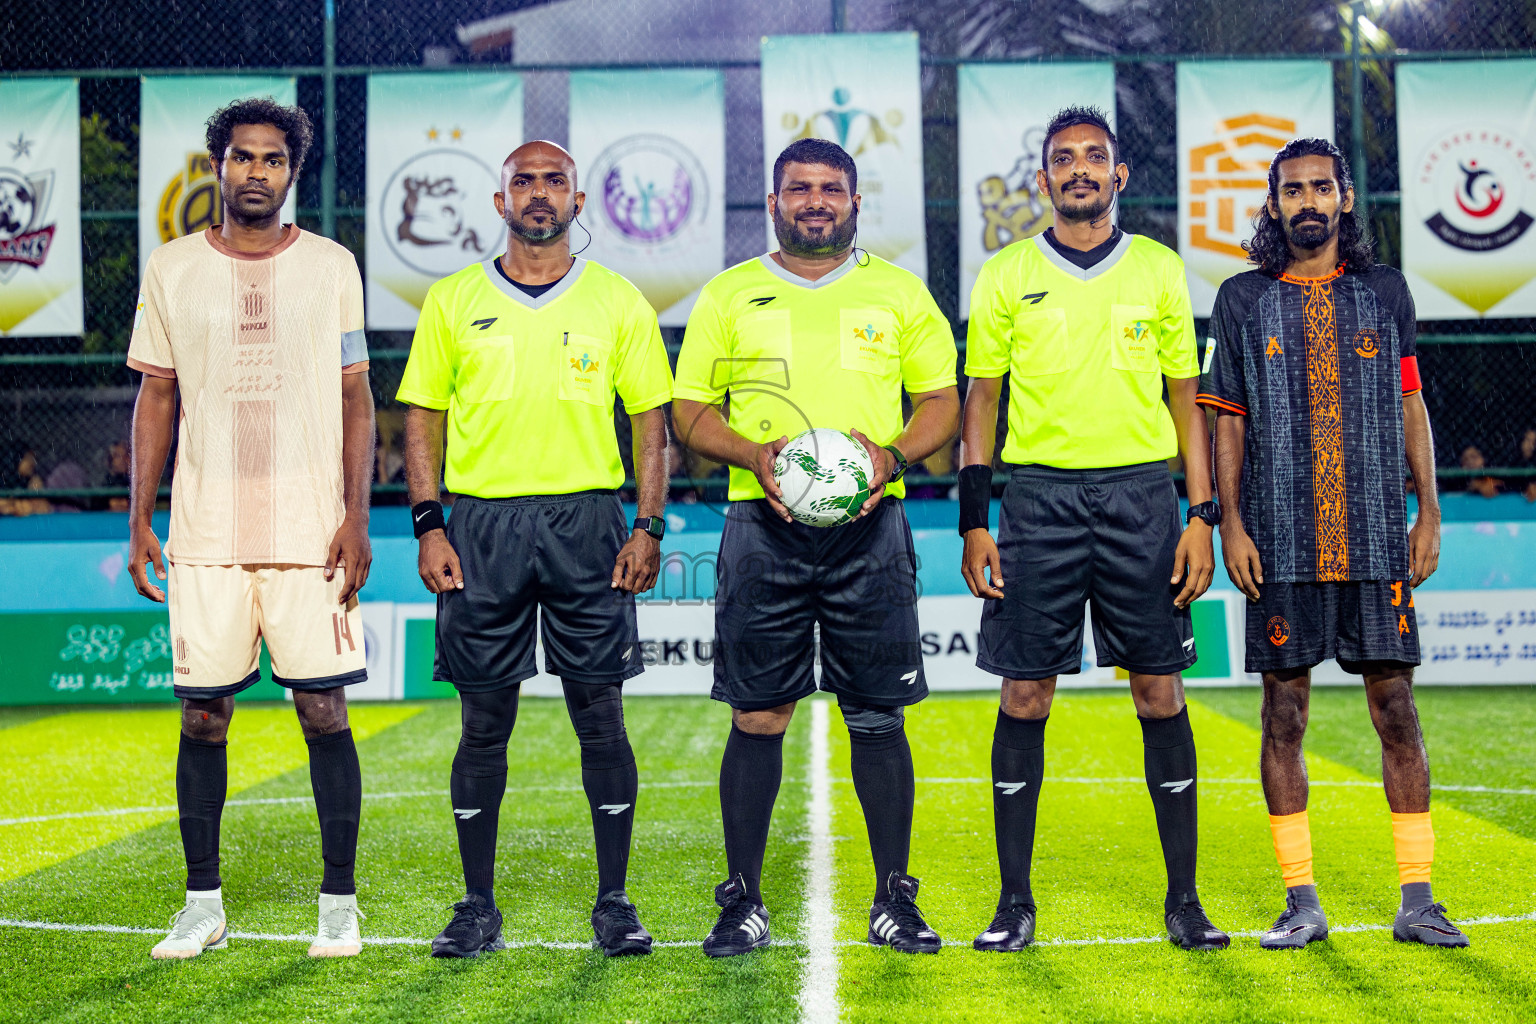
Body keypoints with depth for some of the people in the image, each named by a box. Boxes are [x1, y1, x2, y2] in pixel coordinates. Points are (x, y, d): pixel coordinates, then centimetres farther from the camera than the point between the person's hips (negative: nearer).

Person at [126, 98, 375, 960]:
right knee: (204, 716, 4)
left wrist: (357, 516, -3)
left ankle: (340, 903, 10)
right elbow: (158, 397, 11)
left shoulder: (331, 267, 5)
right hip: (205, 533, 1)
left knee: (324, 711, -1)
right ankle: (204, 904, 17)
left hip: (311, 532, -1)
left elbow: (356, 399, 6)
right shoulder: (172, 269, 8)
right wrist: (140, 518, 5)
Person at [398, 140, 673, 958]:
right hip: (481, 525, 1)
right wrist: (428, 525, -1)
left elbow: (650, 421, 7)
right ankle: (478, 907, 16)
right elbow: (423, 418, 9)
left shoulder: (617, 302, 7)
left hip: (587, 522, 0)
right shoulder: (453, 301, 8)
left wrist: (648, 527, -2)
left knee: (600, 716, 1)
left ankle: (613, 903, 12)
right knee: (484, 721, 5)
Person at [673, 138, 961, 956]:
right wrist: (753, 453, -10)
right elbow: (689, 410, 9)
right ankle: (743, 902, 10)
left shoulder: (898, 293, 11)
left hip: (869, 528, 0)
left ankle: (894, 899, 13)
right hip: (764, 528, 0)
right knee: (757, 716, 0)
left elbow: (942, 402, 11)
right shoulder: (728, 296, 10)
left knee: (878, 716, 2)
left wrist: (893, 454, -9)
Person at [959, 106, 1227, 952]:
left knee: (1160, 691, 1)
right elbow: (981, 399, 8)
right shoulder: (1006, 275, 6)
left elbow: (1185, 399, 10)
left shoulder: (1159, 270, 9)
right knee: (1025, 695, 0)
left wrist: (1201, 515, 2)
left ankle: (1184, 898, 11)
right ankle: (1015, 899, 10)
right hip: (1040, 493, 0)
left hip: (1140, 493, 1)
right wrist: (973, 522, 0)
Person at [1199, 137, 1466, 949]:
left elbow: (1410, 404, 12)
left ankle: (1416, 901, 8)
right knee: (1284, 714, 1)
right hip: (1281, 543, 0)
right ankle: (1300, 903, 10)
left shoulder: (1384, 292, 10)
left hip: (1376, 538, 1)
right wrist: (1229, 524, -2)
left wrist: (1428, 510, 4)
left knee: (1396, 709, 0)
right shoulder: (1242, 300, 7)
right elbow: (1227, 421, 7)